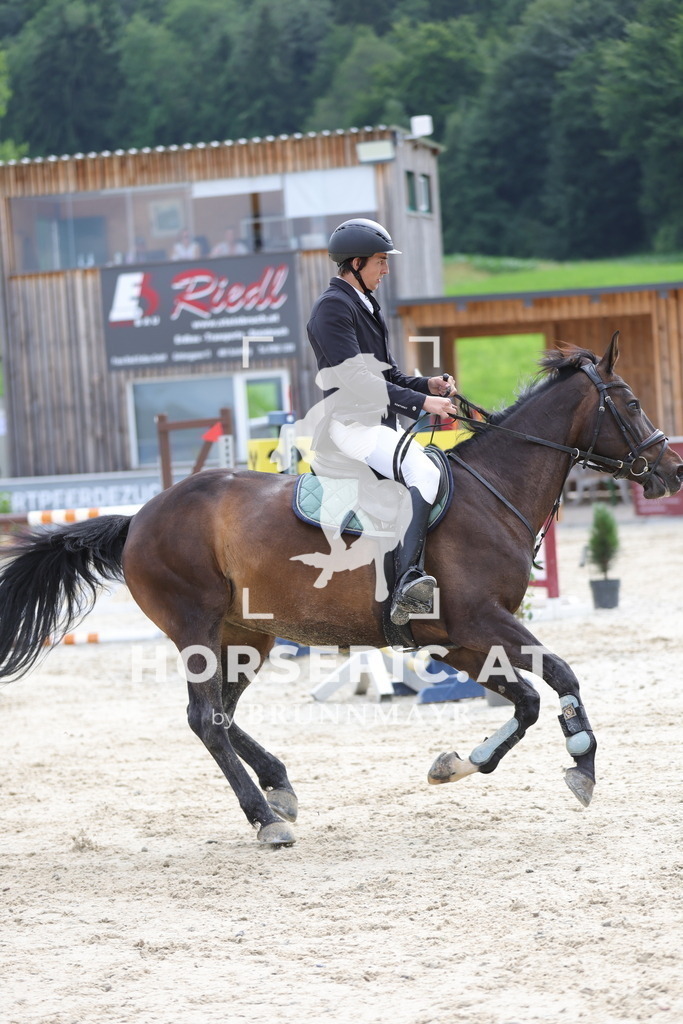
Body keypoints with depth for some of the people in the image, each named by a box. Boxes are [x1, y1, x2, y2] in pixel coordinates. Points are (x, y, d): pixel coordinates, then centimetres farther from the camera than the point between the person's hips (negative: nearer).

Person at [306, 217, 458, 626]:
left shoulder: (366, 306, 20)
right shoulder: (333, 307, -11)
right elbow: (356, 380, -20)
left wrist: (428, 384, 5)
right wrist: (422, 401, -21)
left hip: (383, 423, 11)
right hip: (352, 424, -11)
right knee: (424, 472, -32)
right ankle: (408, 581, -45)